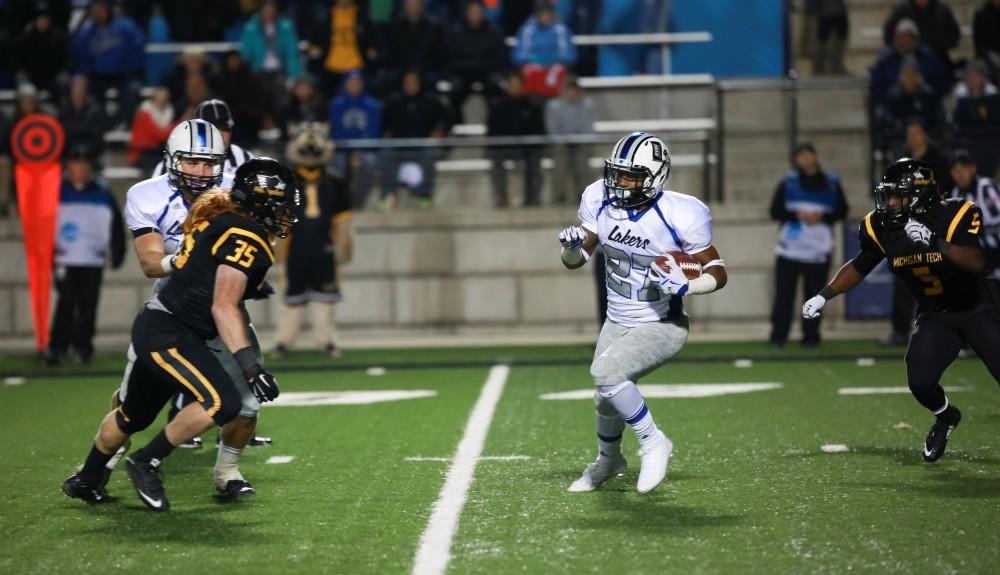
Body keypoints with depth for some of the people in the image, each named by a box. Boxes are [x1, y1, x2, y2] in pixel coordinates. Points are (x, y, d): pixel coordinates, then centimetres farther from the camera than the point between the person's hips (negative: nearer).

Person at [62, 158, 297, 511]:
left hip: (154, 327, 11)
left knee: (133, 416, 26)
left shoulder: (219, 220, 11)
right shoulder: (244, 239, -17)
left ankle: (86, 481, 44)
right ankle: (147, 464, -8)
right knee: (221, 403, -23)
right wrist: (249, 364, -27)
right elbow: (223, 307, -23)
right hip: (168, 333, -11)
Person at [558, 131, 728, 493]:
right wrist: (571, 245, -21)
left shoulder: (678, 215, -23)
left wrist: (684, 286, -33)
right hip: (617, 323, 6)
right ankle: (608, 460, 51)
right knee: (607, 400, 19)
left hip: (661, 327, -6)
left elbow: (717, 272, -14)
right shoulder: (601, 202, -8)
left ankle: (653, 444, -7)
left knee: (606, 372, -28)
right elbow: (574, 261, 2)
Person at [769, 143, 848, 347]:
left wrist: (822, 217, -12)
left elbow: (842, 211, 5)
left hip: (819, 250, 1)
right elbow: (775, 211, 0)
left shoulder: (831, 184, 4)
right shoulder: (788, 183, 2)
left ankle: (811, 335, 14)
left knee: (814, 294, 3)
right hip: (789, 248, -1)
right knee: (784, 293, -3)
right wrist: (797, 215, -15)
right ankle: (778, 336, 5)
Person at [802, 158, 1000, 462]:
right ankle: (946, 418, 20)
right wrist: (823, 296, -3)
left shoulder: (956, 215, -24)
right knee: (920, 380, -15)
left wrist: (934, 242, -47)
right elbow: (859, 267, 6)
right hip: (934, 316, 3)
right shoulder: (881, 228, -11)